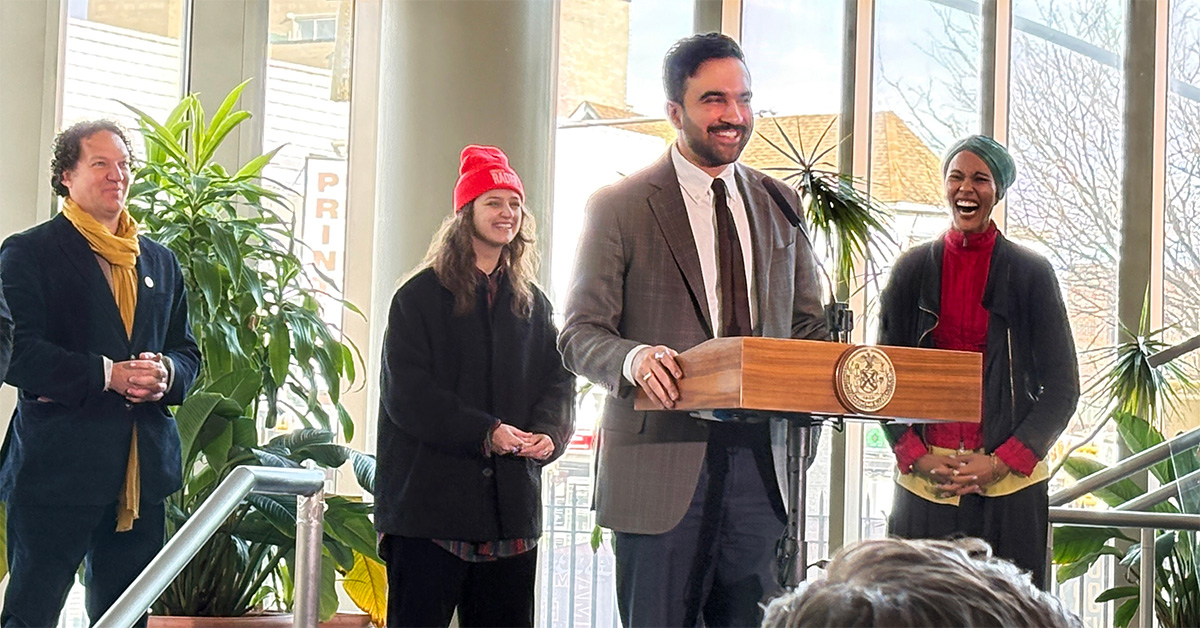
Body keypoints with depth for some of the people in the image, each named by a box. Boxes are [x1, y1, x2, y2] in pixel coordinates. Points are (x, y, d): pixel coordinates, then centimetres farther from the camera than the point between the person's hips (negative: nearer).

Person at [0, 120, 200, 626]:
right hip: (58, 466, -5)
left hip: (143, 469, 6)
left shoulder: (160, 261, 18)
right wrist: (108, 374, -19)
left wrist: (166, 374, -5)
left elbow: (187, 351, 19)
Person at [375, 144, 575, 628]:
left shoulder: (532, 303, 17)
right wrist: (485, 433, -18)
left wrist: (549, 434, -9)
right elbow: (407, 392, -8)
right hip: (429, 496, -5)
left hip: (510, 504, 5)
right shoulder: (421, 296, 1)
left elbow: (558, 379, 13)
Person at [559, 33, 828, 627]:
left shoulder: (780, 204, 15)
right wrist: (633, 358, -23)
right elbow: (579, 334, -1)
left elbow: (807, 324, 19)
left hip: (758, 460, 4)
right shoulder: (619, 206, 1)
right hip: (661, 463, -4)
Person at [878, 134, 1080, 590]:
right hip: (924, 482, 1)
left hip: (1009, 486, -1)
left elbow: (1061, 387, 4)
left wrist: (1002, 463, -8)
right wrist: (918, 458, -5)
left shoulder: (1031, 273, 3)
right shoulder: (913, 270, 8)